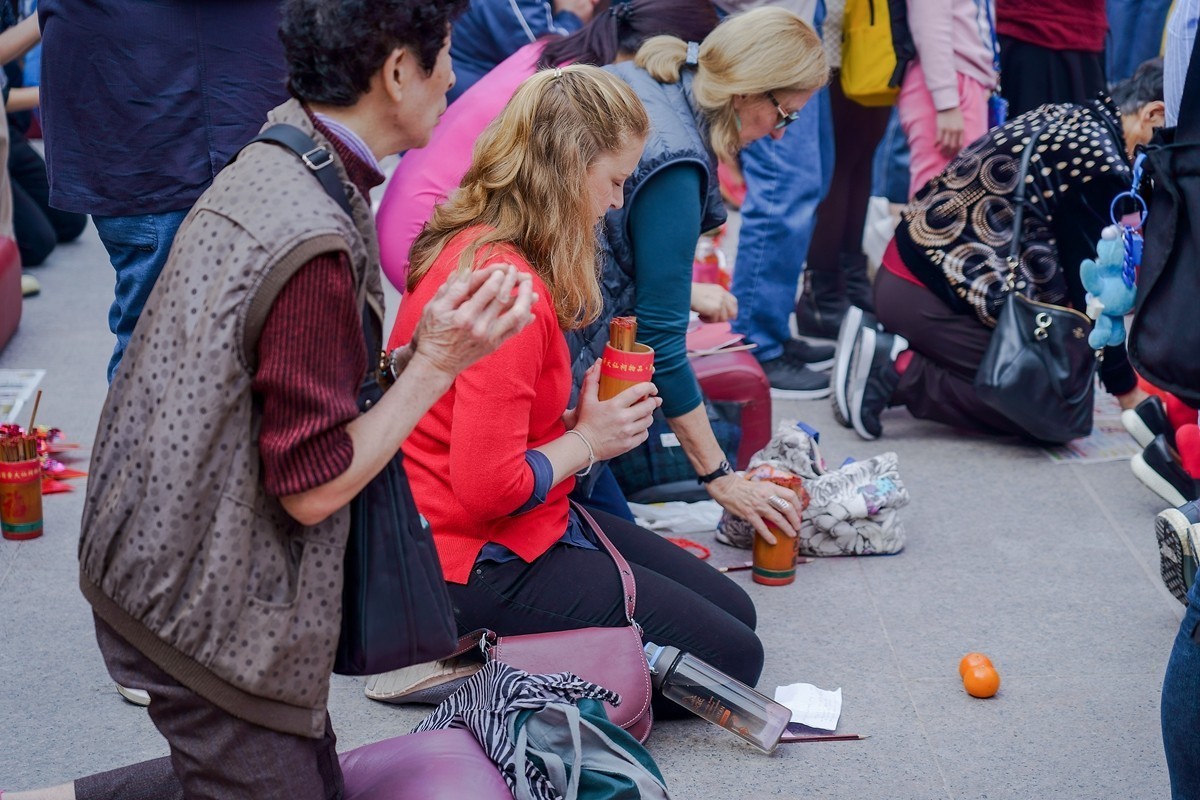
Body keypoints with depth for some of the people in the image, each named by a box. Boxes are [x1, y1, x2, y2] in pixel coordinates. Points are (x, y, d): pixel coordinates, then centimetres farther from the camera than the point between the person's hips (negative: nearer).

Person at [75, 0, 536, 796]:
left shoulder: (261, 171, 4)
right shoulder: (314, 246, -25)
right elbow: (312, 488, -20)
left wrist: (412, 353, 9)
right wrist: (436, 363, -17)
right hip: (210, 612, -10)